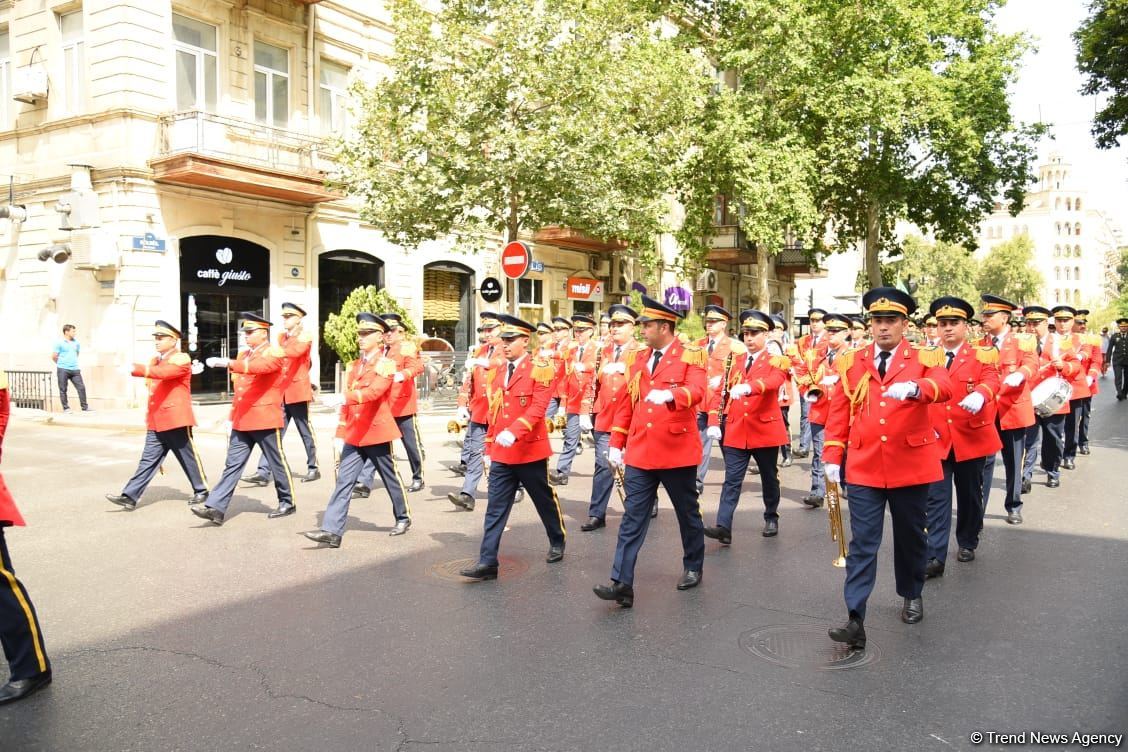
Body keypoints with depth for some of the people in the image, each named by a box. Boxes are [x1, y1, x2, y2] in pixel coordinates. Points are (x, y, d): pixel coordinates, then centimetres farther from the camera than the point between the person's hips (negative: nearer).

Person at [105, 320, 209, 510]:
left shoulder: (182, 359, -9)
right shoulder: (155, 360, 17)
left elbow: (162, 373, -28)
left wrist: (135, 368, -37)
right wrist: (149, 416, 20)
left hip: (176, 420, -7)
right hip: (156, 422, 7)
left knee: (189, 457, 5)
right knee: (148, 459, 4)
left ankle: (202, 491, 19)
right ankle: (130, 497, 1)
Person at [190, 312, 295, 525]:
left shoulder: (274, 353, -7)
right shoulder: (243, 355, 16)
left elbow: (259, 366, -31)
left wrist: (228, 363, -42)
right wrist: (232, 417, 18)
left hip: (265, 420, -7)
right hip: (242, 421, 7)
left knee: (277, 463, 5)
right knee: (232, 464, 1)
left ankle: (287, 503, 20)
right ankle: (215, 508, -2)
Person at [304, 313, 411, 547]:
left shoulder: (387, 364, -9)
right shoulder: (355, 365, 12)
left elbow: (374, 391, -27)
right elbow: (348, 402, 13)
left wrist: (344, 397, -41)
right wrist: (340, 434, 8)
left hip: (378, 432, -6)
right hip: (354, 434, 6)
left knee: (391, 479, 11)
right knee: (344, 480, -4)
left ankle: (403, 518, 31)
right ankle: (332, 531, -7)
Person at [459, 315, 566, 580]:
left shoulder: (541, 368, -10)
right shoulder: (501, 371, 11)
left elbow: (538, 408, -20)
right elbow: (496, 412, 15)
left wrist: (513, 432, -32)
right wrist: (490, 447, 14)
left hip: (530, 451, -5)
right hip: (501, 454, 5)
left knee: (545, 500, 13)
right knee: (495, 508, 0)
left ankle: (557, 543, 36)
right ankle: (488, 562, 1)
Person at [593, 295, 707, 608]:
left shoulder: (692, 355, -6)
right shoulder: (640, 359, 11)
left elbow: (697, 389, -25)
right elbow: (626, 403, 14)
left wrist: (669, 394, -46)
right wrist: (616, 444, 11)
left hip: (677, 452, -4)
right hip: (639, 453, 4)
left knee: (688, 513, 14)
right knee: (632, 518, -1)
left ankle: (693, 568, 35)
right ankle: (622, 583, -1)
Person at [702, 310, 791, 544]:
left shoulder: (776, 361, -2)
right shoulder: (735, 361, 10)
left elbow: (773, 381, -26)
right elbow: (719, 393, 7)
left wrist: (748, 387, -46)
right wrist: (714, 423, -6)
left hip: (765, 430, -2)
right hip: (734, 431, 2)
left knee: (769, 478, 14)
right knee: (732, 480, -6)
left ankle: (771, 518, 34)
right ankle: (723, 527, -12)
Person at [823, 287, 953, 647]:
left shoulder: (925, 358, -1)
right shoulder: (851, 362, 5)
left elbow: (944, 386, -22)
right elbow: (839, 413, 6)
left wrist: (915, 388, -43)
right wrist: (831, 457, 0)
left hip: (911, 466, 0)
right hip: (863, 469, 1)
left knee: (910, 535, 17)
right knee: (862, 544, -3)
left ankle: (912, 596, 40)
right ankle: (855, 619, -3)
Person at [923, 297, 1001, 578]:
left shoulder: (982, 355, 0)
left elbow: (991, 381, -18)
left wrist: (979, 395, -41)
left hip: (971, 438, -1)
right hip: (937, 440, 1)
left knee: (970, 494, 14)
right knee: (937, 498, -3)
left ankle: (968, 543, 34)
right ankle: (935, 557, -3)